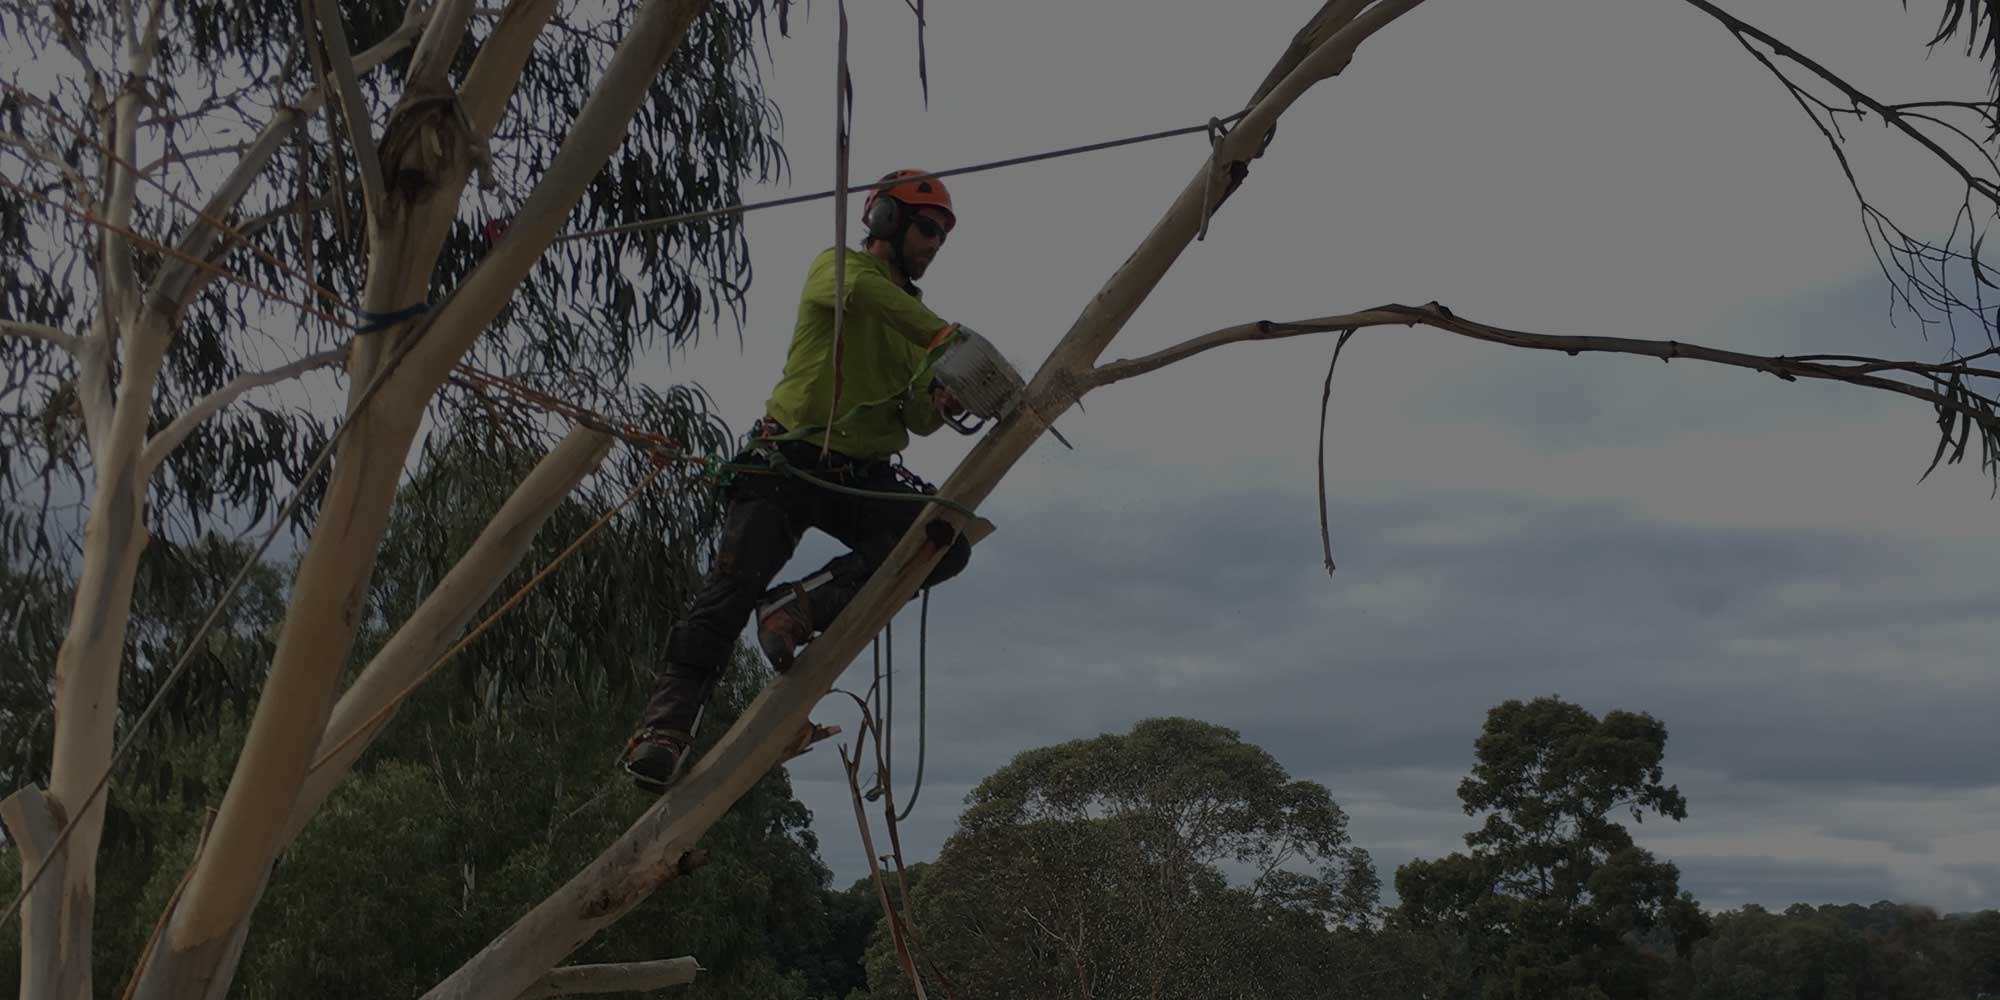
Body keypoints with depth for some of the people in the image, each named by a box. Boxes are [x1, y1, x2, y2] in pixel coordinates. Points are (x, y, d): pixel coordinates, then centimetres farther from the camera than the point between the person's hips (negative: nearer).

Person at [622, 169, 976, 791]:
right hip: (790, 460, -5)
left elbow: (919, 419, 11)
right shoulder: (838, 267, 3)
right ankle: (666, 724, -16)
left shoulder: (913, 321, 20)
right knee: (733, 588, -19)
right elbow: (860, 289, -25)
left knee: (948, 541, -21)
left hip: (864, 478, 5)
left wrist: (941, 402, -13)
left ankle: (799, 607, -22)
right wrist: (947, 337, -31)